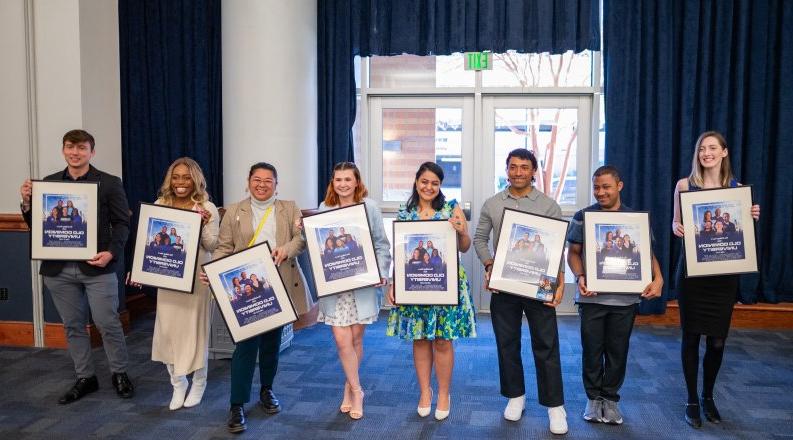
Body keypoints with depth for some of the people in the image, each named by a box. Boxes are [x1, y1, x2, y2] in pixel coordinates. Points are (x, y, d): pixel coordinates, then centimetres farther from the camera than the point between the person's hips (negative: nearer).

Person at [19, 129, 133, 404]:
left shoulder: (109, 183, -1)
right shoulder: (47, 183, 9)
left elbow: (122, 223, -3)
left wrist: (111, 252, -17)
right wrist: (27, 203, -7)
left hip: (96, 267, -4)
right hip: (58, 269, 4)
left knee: (108, 324, 1)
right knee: (73, 326, 12)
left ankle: (120, 374, 20)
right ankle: (85, 378, 26)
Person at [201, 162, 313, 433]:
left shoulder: (289, 209, 9)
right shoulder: (234, 211, 6)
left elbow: (302, 237, -1)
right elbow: (224, 248, 2)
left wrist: (287, 249, -22)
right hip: (246, 288, -2)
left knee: (272, 342, 14)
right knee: (245, 344, -5)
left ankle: (267, 390, 34)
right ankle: (237, 405, 4)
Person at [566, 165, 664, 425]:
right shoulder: (583, 217, 2)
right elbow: (573, 253, 3)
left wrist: (658, 278, -11)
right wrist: (580, 277, -15)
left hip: (626, 297, 1)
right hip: (592, 295, -1)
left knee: (618, 350, 9)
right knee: (592, 349, 6)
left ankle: (610, 398, 25)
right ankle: (594, 397, 24)